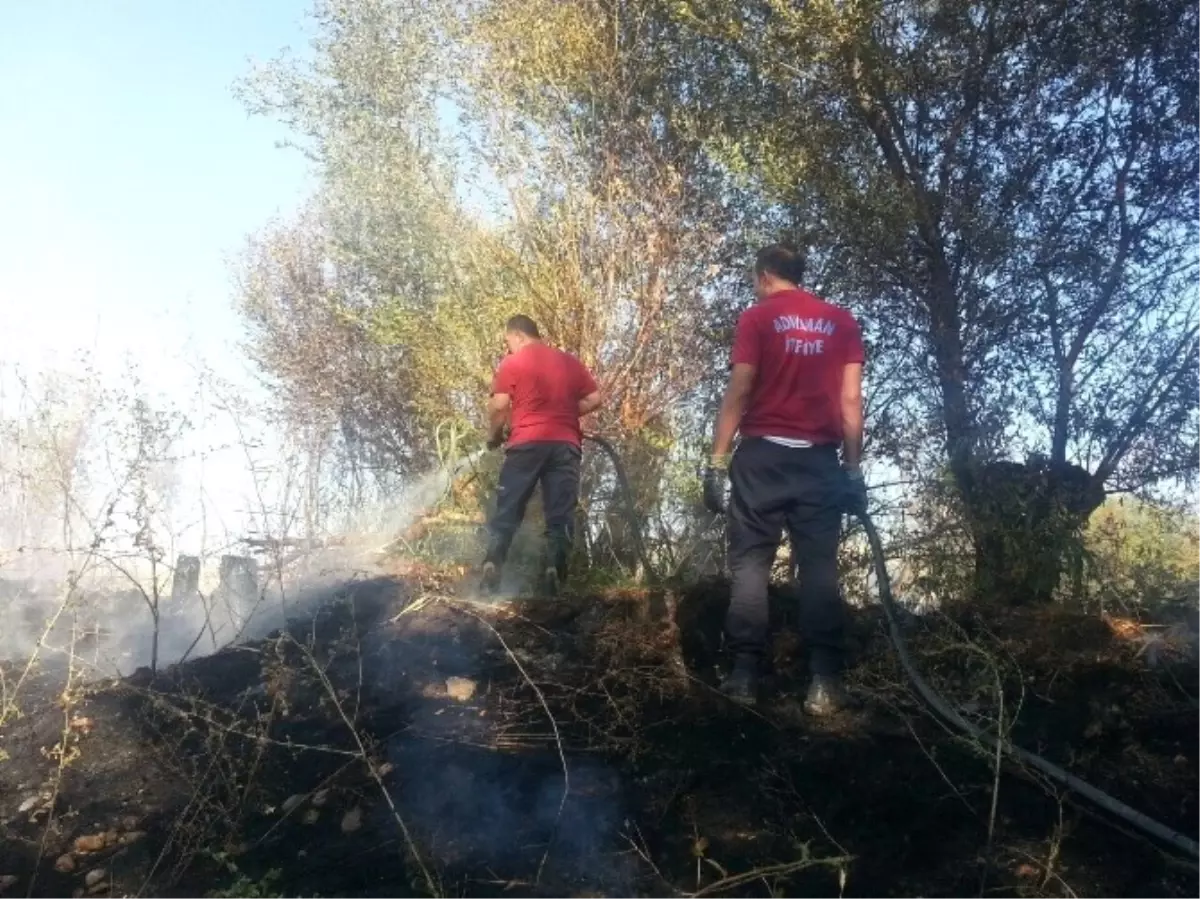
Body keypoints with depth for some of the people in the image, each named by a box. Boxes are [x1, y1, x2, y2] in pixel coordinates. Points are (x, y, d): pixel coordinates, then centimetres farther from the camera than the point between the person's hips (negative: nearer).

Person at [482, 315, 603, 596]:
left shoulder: (512, 363, 3)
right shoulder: (570, 362, 16)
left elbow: (499, 405, -3)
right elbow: (594, 399, 11)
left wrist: (493, 436, 13)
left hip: (526, 443, -2)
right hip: (565, 444, 3)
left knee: (507, 510, 3)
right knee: (560, 514, 1)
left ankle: (493, 565, -8)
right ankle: (554, 572, -10)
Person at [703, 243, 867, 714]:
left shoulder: (756, 318, 2)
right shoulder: (843, 322, 11)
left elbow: (738, 394, -5)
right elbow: (851, 401, 6)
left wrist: (717, 460, -3)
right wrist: (854, 467, 8)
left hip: (763, 455, -2)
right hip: (820, 460, 3)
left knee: (750, 561, 2)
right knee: (819, 566, 2)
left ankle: (746, 674, 0)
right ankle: (825, 682, -2)